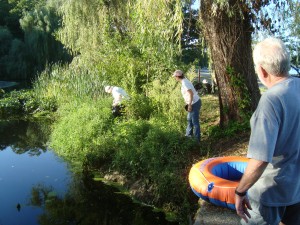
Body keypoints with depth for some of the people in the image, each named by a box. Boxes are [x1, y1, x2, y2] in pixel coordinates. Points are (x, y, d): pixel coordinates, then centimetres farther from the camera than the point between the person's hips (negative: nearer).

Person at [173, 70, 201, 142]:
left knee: (195, 122, -2)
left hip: (195, 103, -10)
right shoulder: (184, 81, 12)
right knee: (189, 120, 21)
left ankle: (197, 139, 6)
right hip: (194, 103, 10)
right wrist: (188, 104, 21)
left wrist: (189, 105, -23)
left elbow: (191, 93, -25)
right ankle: (188, 135, 34)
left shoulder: (184, 82, -18)